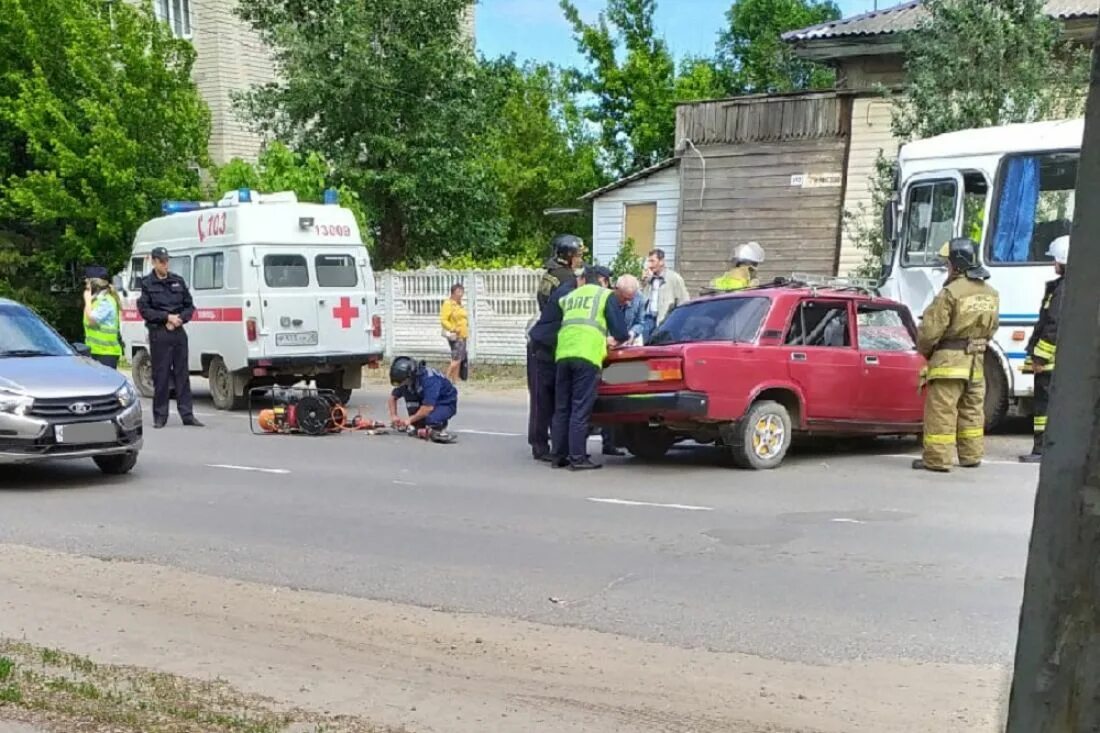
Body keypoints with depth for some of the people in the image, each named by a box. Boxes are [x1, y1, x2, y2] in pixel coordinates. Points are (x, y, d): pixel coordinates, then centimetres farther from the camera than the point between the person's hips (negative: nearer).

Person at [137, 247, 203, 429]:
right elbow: (144, 310, -6)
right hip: (158, 334, -3)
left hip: (179, 332, 4)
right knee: (161, 375, -1)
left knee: (182, 373, 4)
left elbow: (189, 306, 13)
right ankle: (160, 416, 7)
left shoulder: (178, 281, 12)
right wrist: (167, 317, -13)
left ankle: (187, 414, 6)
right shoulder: (147, 283, 1)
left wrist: (179, 319, -5)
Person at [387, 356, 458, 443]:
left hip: (446, 404, -8)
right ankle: (419, 427, -10)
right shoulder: (405, 379, -10)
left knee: (430, 419, -39)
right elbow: (393, 397, 6)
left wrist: (409, 420, -26)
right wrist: (393, 416, -8)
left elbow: (429, 407, -35)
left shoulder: (429, 379, -32)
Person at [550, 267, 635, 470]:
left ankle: (558, 456, 14)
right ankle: (578, 457, -3)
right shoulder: (607, 296, 11)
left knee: (561, 408, 11)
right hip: (587, 355, -5)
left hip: (562, 354, 5)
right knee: (580, 409, -4)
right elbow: (620, 332, 4)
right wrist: (614, 340, 27)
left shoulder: (570, 296, 28)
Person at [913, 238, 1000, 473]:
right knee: (972, 410, 17)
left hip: (949, 360, -8)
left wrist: (923, 350, 2)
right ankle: (971, 456, 26)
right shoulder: (990, 294, 8)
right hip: (976, 362, 8)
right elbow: (992, 327, 13)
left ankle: (937, 459, -1)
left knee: (941, 411, -3)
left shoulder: (951, 293, -17)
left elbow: (930, 331, -16)